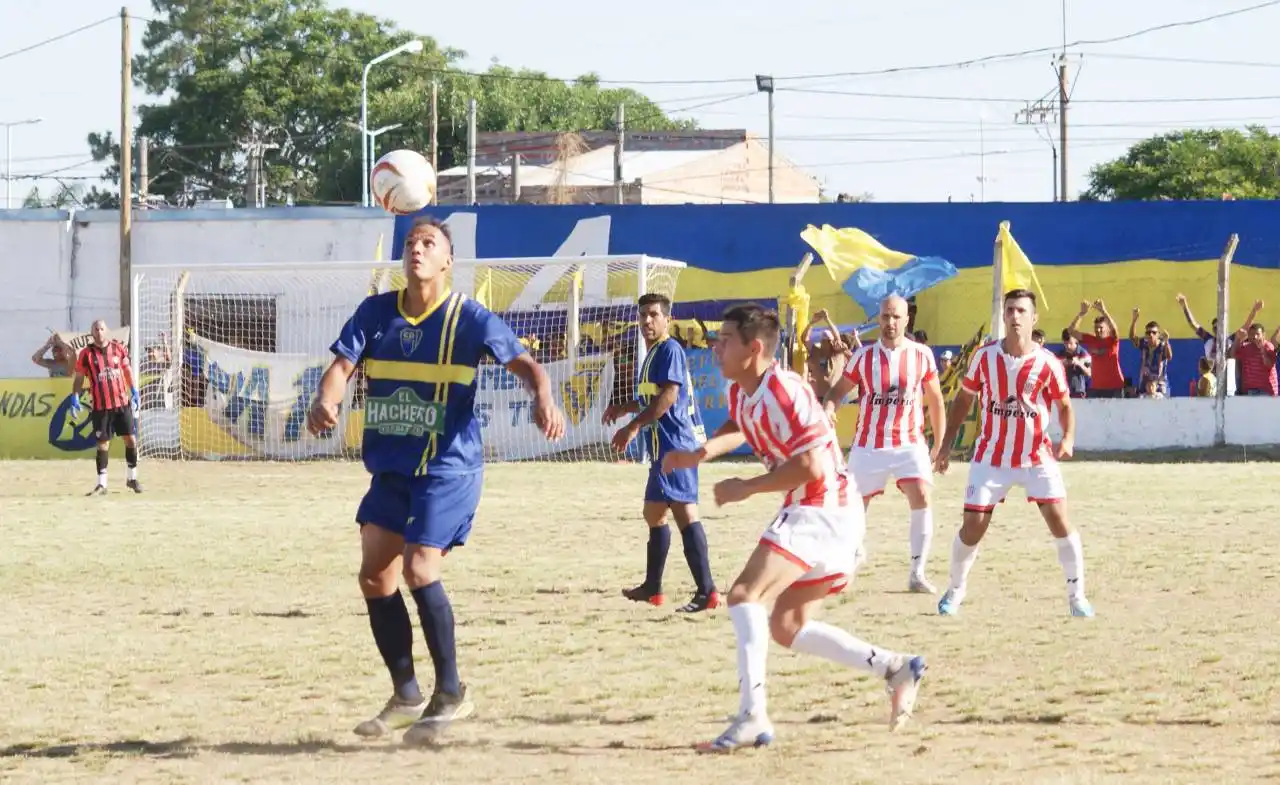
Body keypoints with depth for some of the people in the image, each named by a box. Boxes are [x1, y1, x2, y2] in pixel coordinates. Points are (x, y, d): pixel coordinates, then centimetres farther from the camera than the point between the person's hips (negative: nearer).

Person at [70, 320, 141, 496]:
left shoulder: (119, 349, 4)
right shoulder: (86, 354, -2)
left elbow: (127, 369, 16)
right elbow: (79, 377, 2)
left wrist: (134, 390, 13)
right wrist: (75, 398, -7)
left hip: (122, 402, 2)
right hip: (101, 406, -2)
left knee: (131, 439, 3)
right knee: (103, 444, -1)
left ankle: (131, 478, 19)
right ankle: (101, 484, 5)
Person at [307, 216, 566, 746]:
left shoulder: (468, 318, -8)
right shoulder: (377, 311, 4)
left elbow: (524, 363, -15)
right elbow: (343, 364, -6)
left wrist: (544, 398, -37)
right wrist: (325, 401, -29)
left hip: (448, 467, -5)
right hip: (390, 467, 5)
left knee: (419, 570, -16)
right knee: (375, 575, 2)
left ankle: (450, 693, -2)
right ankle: (406, 696, 17)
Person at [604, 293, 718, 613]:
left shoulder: (670, 350, -10)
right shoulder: (653, 353, 20)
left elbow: (668, 396, -20)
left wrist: (633, 427, -20)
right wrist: (625, 407, 25)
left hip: (675, 443, -11)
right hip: (663, 446, 11)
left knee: (683, 511, -18)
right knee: (654, 513, 20)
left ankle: (707, 592, -26)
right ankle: (652, 587, 33)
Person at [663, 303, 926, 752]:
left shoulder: (783, 393, -21)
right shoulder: (741, 393, 9)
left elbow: (811, 466, -27)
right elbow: (738, 428, 32)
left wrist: (746, 489, -19)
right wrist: (701, 454, 11)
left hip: (823, 511, -11)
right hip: (808, 515, 11)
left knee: (746, 594, -23)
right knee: (787, 627, 15)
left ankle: (752, 717, -31)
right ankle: (895, 668, 18)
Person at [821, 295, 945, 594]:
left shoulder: (922, 355, 0)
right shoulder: (864, 356, -2)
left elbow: (935, 400, 9)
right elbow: (838, 391, 2)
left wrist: (939, 444, 10)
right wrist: (826, 412, -21)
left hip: (910, 443, -1)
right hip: (869, 445, 1)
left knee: (921, 499, -17)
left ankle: (917, 574, -13)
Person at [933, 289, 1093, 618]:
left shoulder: (1047, 363, -10)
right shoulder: (985, 356, -5)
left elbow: (1065, 405, 1)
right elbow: (963, 399, 7)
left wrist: (1067, 439, -18)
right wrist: (947, 443, 4)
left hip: (1037, 457, -1)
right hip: (992, 457, 1)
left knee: (1059, 519, -12)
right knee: (973, 526, -1)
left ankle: (1077, 595, -1)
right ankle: (956, 590, 22)